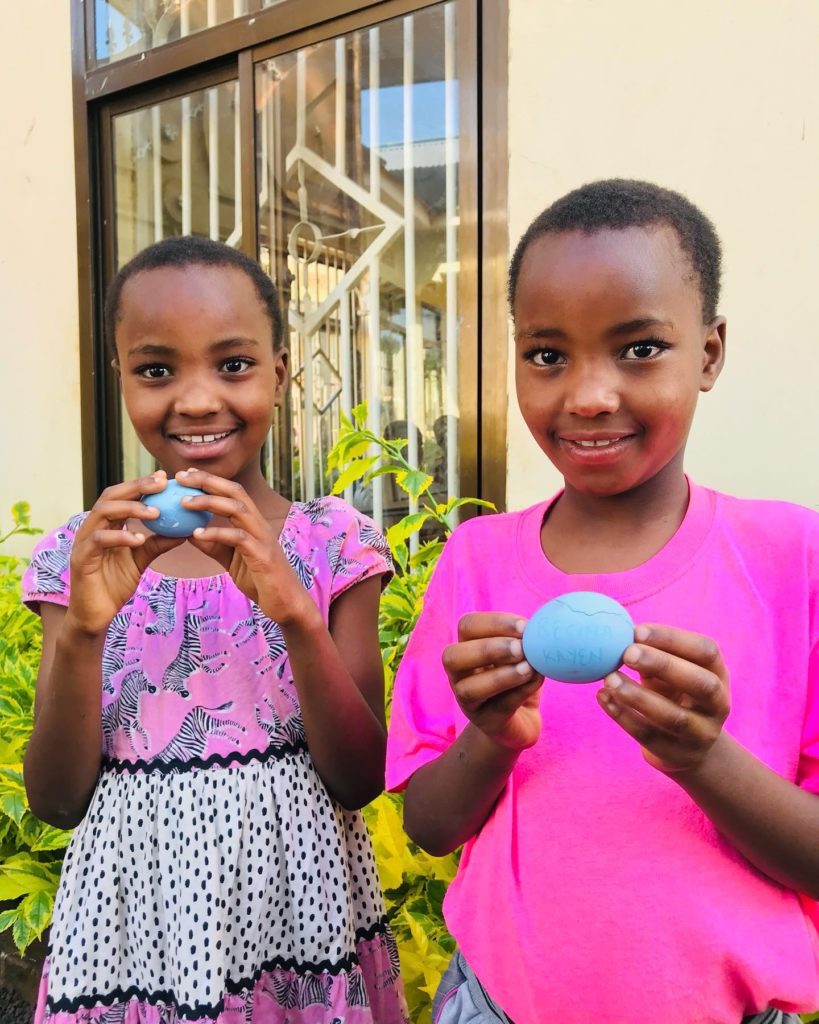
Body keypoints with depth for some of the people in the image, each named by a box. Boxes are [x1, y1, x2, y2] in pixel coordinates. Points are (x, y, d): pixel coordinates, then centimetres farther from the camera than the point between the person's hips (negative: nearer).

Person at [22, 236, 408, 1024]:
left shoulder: (331, 542, -9)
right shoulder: (80, 555, -4)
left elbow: (361, 781, -10)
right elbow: (57, 801, -4)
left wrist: (295, 614, -25)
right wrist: (81, 629, -20)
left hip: (296, 911, -1)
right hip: (132, 925, 2)